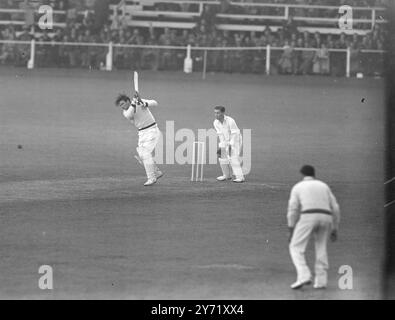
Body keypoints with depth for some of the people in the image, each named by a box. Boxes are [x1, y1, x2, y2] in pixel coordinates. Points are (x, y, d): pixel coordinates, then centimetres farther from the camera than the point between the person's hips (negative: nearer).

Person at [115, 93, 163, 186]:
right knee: (141, 155, 5)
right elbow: (129, 116, -23)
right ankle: (157, 172, 20)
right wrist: (133, 103, -35)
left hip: (151, 130, -7)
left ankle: (151, 178, -10)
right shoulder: (125, 112, 0)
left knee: (146, 153, -16)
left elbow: (155, 103, -24)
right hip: (142, 133, 7)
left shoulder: (140, 102, -13)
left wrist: (145, 104, -44)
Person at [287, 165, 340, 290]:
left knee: (296, 248, 2)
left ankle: (304, 276, -16)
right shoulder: (324, 187, 23)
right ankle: (321, 281, 9)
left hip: (308, 218, -4)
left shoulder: (297, 187, 13)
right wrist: (334, 230, 23)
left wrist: (291, 231, 7)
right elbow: (335, 209, 18)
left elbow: (293, 209, 4)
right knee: (321, 251, 18)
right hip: (325, 219, 4)